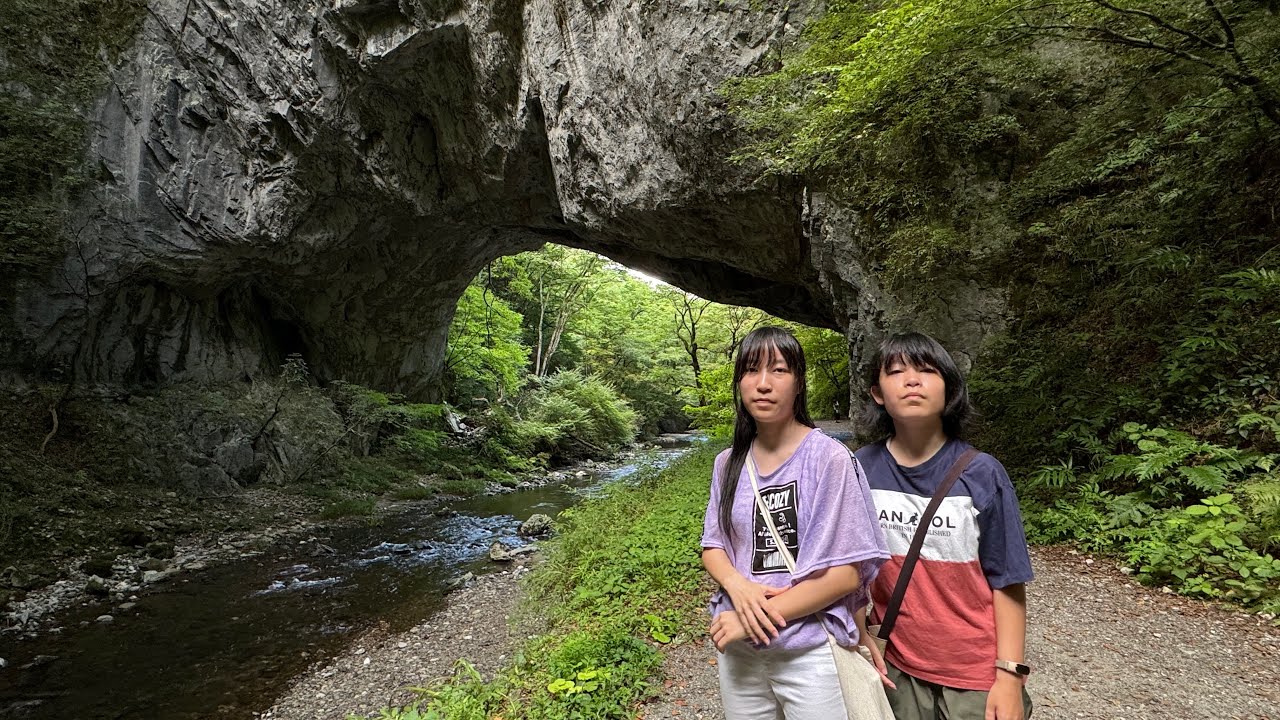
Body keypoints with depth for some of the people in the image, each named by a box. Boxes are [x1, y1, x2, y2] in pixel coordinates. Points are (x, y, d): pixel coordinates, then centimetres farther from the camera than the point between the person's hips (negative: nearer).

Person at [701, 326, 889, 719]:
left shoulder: (829, 458, -15)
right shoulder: (728, 464, 0)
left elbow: (846, 573, -16)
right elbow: (712, 546, 6)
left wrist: (755, 618, -18)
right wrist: (739, 586, -15)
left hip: (811, 652, -4)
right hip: (739, 649, 4)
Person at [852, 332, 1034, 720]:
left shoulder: (981, 473, -13)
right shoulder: (859, 470, -9)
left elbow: (1006, 582, -8)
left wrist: (1009, 674, -9)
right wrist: (861, 638, 0)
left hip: (977, 672, -1)